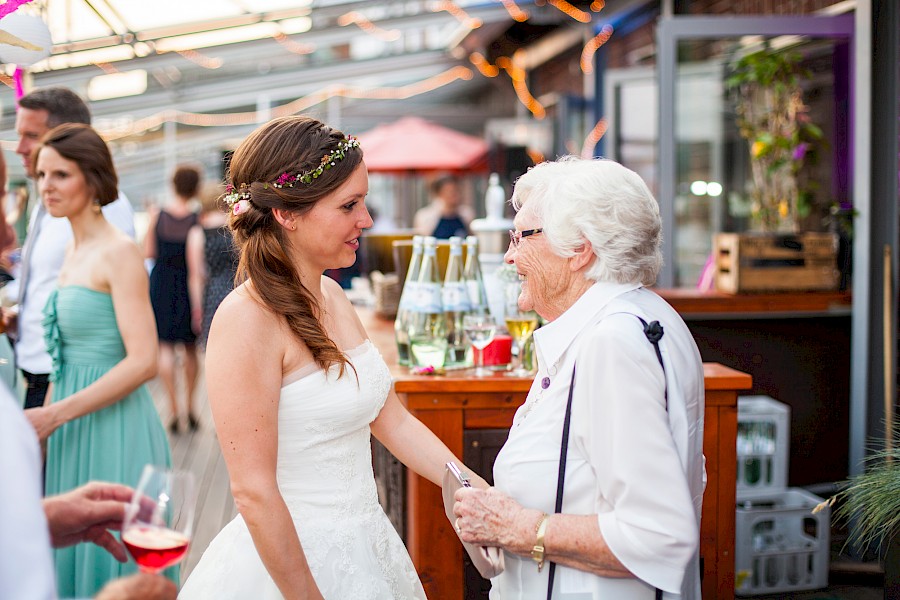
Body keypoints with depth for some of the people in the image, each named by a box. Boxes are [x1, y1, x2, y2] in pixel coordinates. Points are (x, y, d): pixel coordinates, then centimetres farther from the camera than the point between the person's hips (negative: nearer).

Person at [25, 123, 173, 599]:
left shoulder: (119, 253, -12)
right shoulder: (73, 253, 12)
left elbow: (143, 362, -19)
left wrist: (55, 414, -20)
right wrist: (45, 419, 12)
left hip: (115, 430, -8)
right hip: (74, 433, 8)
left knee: (112, 557, 1)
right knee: (74, 551, 13)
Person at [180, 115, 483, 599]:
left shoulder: (331, 297, 4)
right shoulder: (248, 319, -21)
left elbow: (393, 421, 8)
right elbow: (254, 492, -22)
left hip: (364, 547, 8)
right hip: (286, 560, -8)